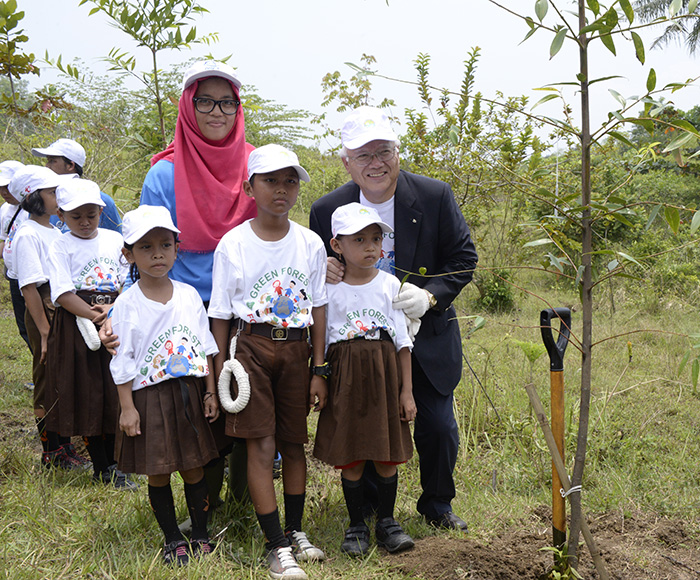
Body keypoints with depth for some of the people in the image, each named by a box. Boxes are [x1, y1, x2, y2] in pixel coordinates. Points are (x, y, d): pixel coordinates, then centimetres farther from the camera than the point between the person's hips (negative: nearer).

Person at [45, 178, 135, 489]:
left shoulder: (115, 239, 8)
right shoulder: (60, 247, -2)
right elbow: (64, 294, -11)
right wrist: (97, 317, -19)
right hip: (78, 324, -3)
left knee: (114, 391, 5)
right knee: (87, 394, 2)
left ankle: (113, 463, 17)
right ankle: (101, 470, 12)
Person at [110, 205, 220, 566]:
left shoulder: (189, 296, 1)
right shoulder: (127, 305, -8)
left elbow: (205, 348, 7)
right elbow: (122, 362, -5)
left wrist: (210, 392, 5)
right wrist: (127, 407, -7)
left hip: (188, 393, 2)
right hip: (149, 397, -2)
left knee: (192, 467, 10)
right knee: (157, 472, 7)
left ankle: (200, 535, 25)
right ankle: (173, 539, 23)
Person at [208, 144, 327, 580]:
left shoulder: (310, 243, 2)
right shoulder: (233, 244, -5)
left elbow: (318, 309, 6)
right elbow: (220, 315, 0)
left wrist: (319, 370, 5)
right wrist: (221, 373, -1)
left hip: (295, 348, 3)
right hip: (251, 346, -2)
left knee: (294, 442, 11)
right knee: (261, 446, -4)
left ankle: (295, 530, 28)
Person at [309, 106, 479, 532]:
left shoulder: (436, 197, -9)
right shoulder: (327, 210, -7)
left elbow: (463, 259, -3)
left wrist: (430, 295, -19)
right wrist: (323, 272, -20)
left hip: (427, 336, 0)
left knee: (438, 428, 4)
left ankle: (438, 504, 31)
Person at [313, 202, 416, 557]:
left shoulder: (389, 285, 3)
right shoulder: (329, 289, 1)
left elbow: (403, 342, 4)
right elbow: (320, 343, 6)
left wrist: (407, 390, 1)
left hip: (385, 374, 1)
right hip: (345, 377, -1)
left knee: (388, 454, 5)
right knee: (349, 455, 3)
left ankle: (386, 521, 22)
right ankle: (356, 525, 17)